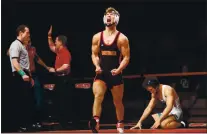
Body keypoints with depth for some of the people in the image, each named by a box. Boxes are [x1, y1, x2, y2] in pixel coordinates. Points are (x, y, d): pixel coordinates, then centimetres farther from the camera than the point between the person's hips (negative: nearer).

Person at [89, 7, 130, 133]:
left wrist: (118, 69, -20)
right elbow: (94, 54, 12)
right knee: (98, 96, -22)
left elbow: (126, 57, -5)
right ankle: (95, 121, -32)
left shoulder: (122, 38, -4)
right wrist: (97, 66, -7)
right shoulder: (97, 37, 4)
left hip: (115, 74, -1)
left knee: (118, 101, 11)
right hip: (101, 73, 1)